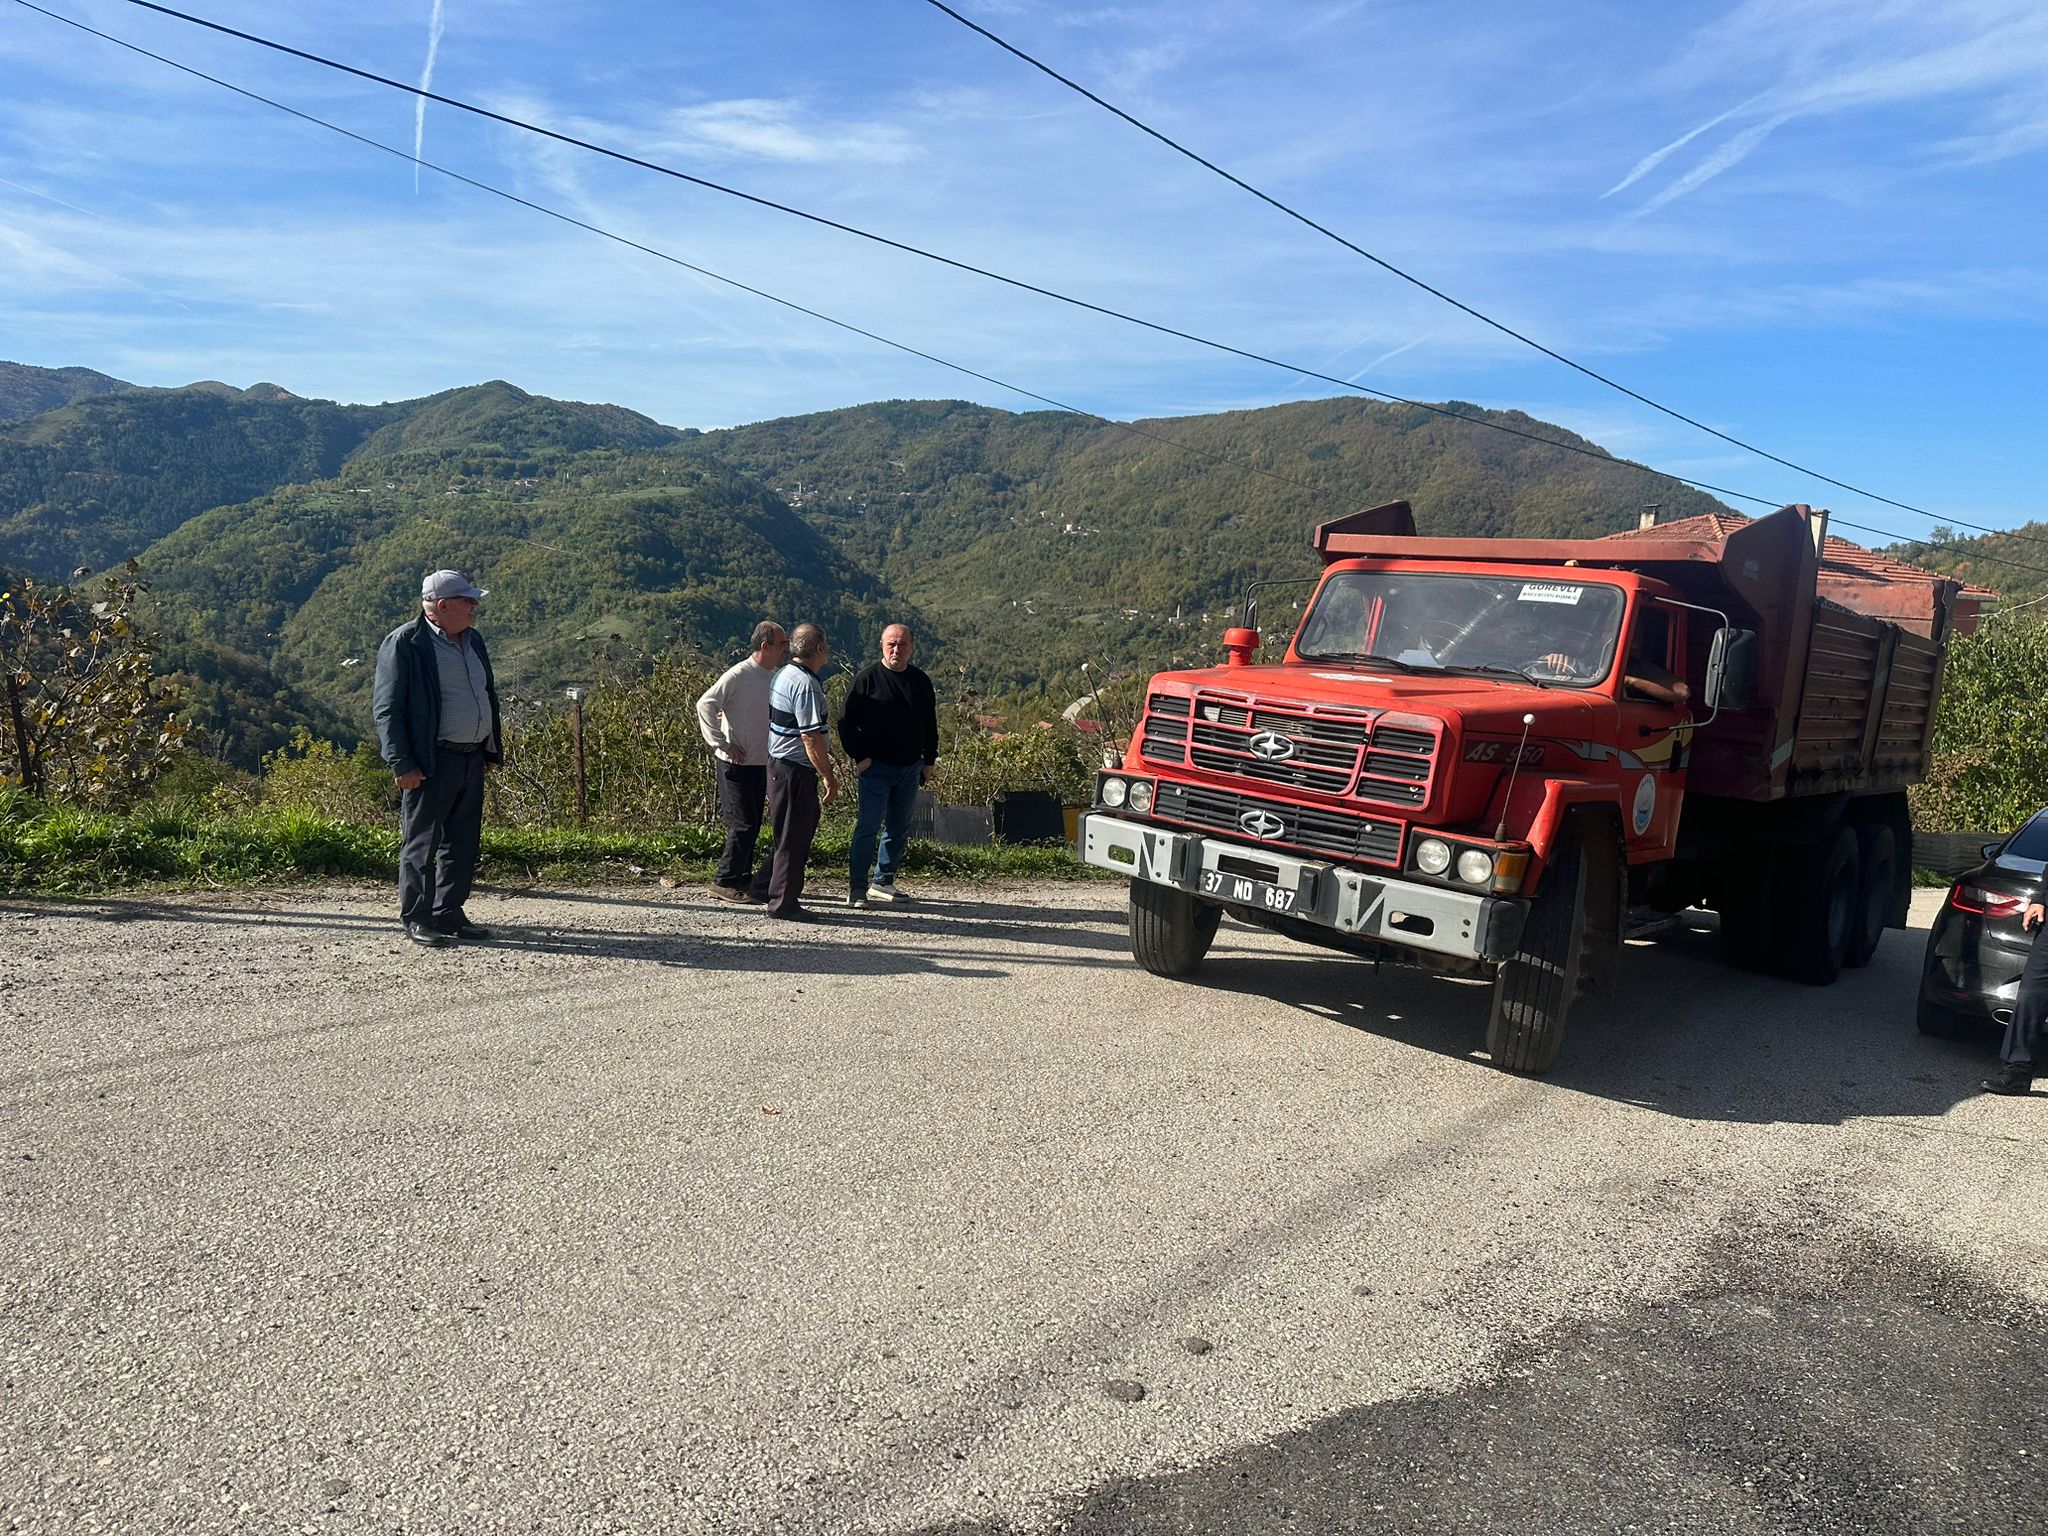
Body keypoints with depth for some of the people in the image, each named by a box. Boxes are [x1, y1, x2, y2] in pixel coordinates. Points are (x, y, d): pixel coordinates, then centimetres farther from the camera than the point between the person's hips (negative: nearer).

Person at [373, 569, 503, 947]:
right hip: (430, 761, -8)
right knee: (421, 843, 1)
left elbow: (489, 696, 23)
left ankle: (449, 914, 22)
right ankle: (416, 919, 11)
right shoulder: (404, 643, -9)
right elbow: (387, 709, -11)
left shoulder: (473, 641, 14)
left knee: (463, 843, 12)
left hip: (472, 759, 8)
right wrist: (401, 763, -17)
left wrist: (493, 749, 18)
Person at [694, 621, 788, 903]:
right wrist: (722, 744, -18)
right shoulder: (739, 675, -15)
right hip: (737, 764, -7)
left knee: (751, 826, 13)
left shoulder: (775, 678, 9)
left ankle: (743, 880, 23)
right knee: (743, 826, -5)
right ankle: (724, 882, 6)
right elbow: (705, 704, -20)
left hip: (761, 764, 7)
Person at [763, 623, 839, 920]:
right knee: (794, 836, -1)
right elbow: (811, 738, -22)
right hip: (795, 770, -10)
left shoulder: (783, 674, 10)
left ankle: (769, 885, 28)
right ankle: (783, 902, 6)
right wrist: (829, 777, -17)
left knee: (802, 828, 20)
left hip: (778, 762, 10)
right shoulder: (805, 684, -20)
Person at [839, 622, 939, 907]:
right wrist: (859, 756, -10)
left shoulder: (920, 681, 9)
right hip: (876, 767, -5)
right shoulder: (868, 678, -6)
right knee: (868, 826, -8)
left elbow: (930, 724, 18)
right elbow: (846, 721, -5)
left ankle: (883, 881, 23)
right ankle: (857, 887, -3)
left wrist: (929, 761, 14)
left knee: (900, 828, 11)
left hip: (910, 768, 5)